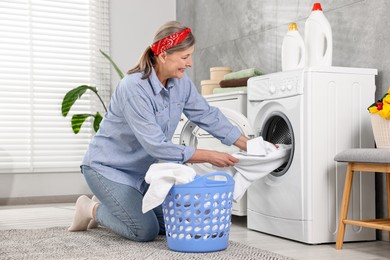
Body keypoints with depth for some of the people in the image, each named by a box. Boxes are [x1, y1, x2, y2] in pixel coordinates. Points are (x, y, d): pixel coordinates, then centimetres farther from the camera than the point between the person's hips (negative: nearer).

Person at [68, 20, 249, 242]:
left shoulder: (181, 83, -8)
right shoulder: (133, 88, -30)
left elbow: (208, 116, -1)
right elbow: (157, 146, -33)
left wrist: (250, 146, -5)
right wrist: (209, 156, -31)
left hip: (141, 169, 8)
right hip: (108, 167, -8)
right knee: (146, 231, -15)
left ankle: (110, 205, 23)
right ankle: (93, 209, 9)